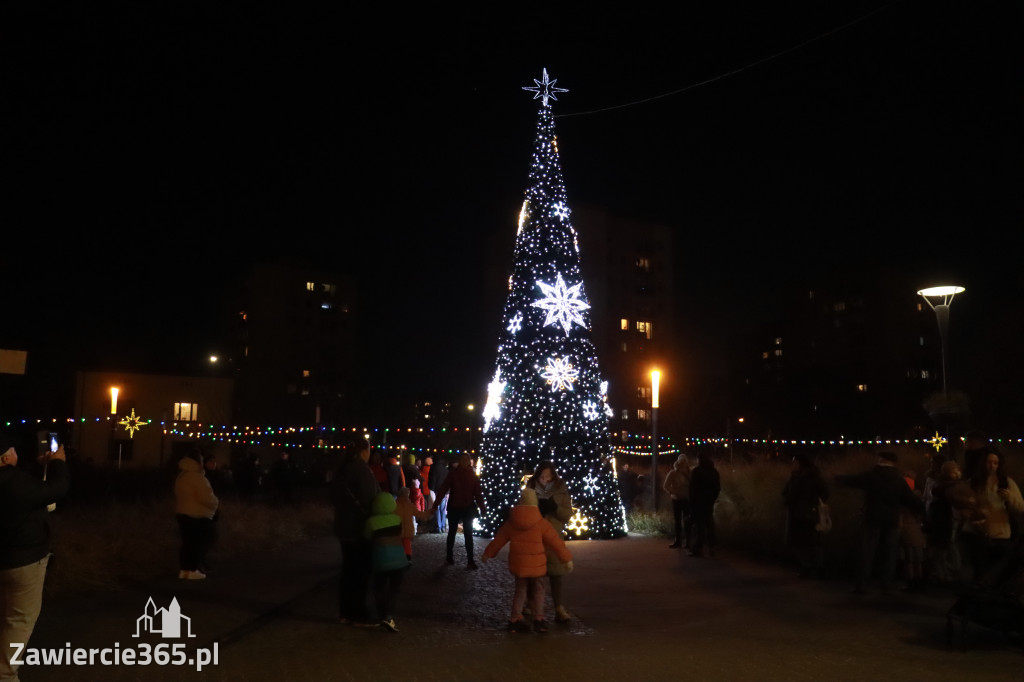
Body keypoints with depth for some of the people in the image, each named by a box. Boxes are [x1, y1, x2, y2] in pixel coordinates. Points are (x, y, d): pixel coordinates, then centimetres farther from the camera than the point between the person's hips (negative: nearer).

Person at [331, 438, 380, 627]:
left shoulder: (342, 469, 11)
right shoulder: (361, 469, -16)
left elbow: (334, 497, 15)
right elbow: (369, 498, -19)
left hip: (344, 526, 8)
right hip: (359, 527, -8)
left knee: (348, 569, 15)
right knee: (361, 571, -1)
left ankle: (345, 612, 21)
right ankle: (359, 615, 4)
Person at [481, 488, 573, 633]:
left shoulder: (510, 523, -2)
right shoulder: (541, 523, -11)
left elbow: (498, 540, 8)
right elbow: (555, 542, -8)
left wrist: (487, 554, 23)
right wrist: (567, 559, 1)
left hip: (518, 565, 3)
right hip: (536, 565, -3)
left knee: (520, 590, 17)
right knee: (538, 591, 13)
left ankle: (515, 619, 15)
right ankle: (538, 619, 9)